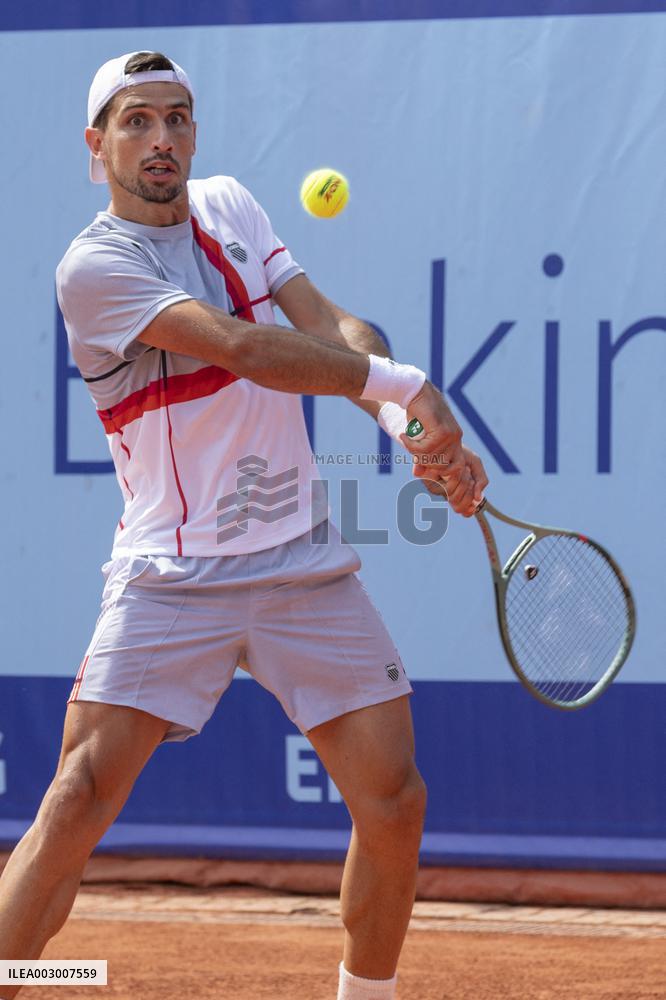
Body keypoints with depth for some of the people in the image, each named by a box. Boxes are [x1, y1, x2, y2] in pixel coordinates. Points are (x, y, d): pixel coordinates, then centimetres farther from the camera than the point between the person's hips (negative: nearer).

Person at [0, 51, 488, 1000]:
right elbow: (240, 345, -21)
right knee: (79, 803, -15)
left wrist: (415, 433, -15)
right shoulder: (95, 265, -10)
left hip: (306, 566, 5)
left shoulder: (229, 204, 11)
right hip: (172, 579, -5)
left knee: (393, 803, 1)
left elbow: (332, 329, 3)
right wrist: (402, 385, -18)